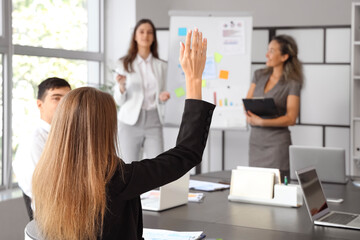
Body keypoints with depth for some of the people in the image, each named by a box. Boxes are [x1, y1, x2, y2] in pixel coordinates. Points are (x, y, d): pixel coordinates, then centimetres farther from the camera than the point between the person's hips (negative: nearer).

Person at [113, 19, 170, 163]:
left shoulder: (160, 66, 11)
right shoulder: (124, 64, 4)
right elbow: (118, 101, 2)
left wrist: (162, 98, -4)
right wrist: (121, 86, -17)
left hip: (153, 121, 2)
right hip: (131, 121, -2)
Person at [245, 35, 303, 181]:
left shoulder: (292, 84, -7)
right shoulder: (259, 75, 10)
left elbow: (291, 119, -12)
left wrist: (261, 122, -20)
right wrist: (249, 115, -13)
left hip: (277, 143, -5)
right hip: (255, 140, 5)